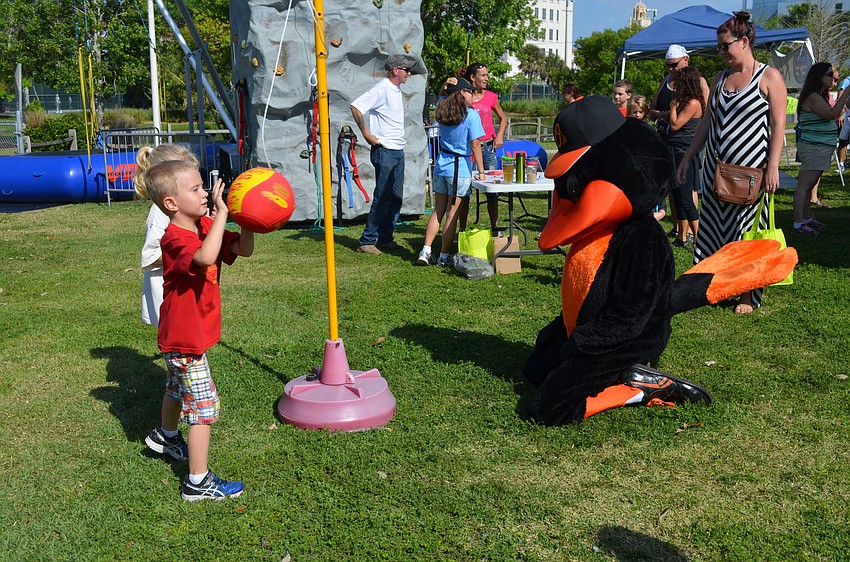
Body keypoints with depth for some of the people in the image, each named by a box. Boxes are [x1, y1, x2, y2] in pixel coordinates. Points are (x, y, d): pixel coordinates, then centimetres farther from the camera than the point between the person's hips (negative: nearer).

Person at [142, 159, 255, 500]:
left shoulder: (205, 227, 0)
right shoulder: (175, 239, -28)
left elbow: (244, 250, -1)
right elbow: (206, 257, -49)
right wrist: (222, 212, -43)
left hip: (192, 330, 10)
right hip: (186, 338, -10)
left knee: (178, 388, 32)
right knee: (203, 405, -6)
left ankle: (165, 436, 57)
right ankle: (198, 482, 3)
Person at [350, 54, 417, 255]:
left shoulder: (396, 89, 15)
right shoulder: (382, 89, -13)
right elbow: (356, 107, -22)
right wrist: (367, 135, -19)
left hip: (398, 151, 9)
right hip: (384, 151, -9)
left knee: (396, 198, 11)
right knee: (383, 198, -7)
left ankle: (385, 239, 19)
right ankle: (367, 242, 0)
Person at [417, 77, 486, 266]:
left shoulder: (442, 111, 6)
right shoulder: (471, 115, -11)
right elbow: (475, 145, -12)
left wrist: (447, 88, 18)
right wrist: (481, 171, -7)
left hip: (441, 166, 6)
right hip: (460, 168, -6)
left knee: (438, 211, 14)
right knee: (452, 214, 2)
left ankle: (426, 251, 10)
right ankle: (444, 256, 7)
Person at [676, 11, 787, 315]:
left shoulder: (768, 77, -3)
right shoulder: (719, 79, 13)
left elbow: (778, 125, -8)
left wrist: (773, 167, -16)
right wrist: (687, 158, 13)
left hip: (750, 169, -5)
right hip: (716, 169, 5)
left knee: (746, 232, 1)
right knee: (712, 229, 7)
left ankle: (747, 296, 11)